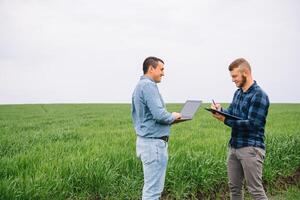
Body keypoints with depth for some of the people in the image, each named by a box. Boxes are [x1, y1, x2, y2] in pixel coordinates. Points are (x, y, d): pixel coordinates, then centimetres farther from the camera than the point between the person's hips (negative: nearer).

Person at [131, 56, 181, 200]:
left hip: (147, 141, 10)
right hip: (154, 142, -10)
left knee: (150, 186, 16)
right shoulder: (148, 85, -16)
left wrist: (169, 117, 12)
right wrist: (173, 116, -5)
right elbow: (159, 115, -25)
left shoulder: (140, 85, 16)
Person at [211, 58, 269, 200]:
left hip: (251, 148, -8)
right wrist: (220, 110, -6)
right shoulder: (238, 93, 12)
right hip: (234, 146, 8)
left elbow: (252, 124, -20)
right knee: (234, 187, 14)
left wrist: (225, 120, -22)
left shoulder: (259, 95, -14)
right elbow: (232, 114, 16)